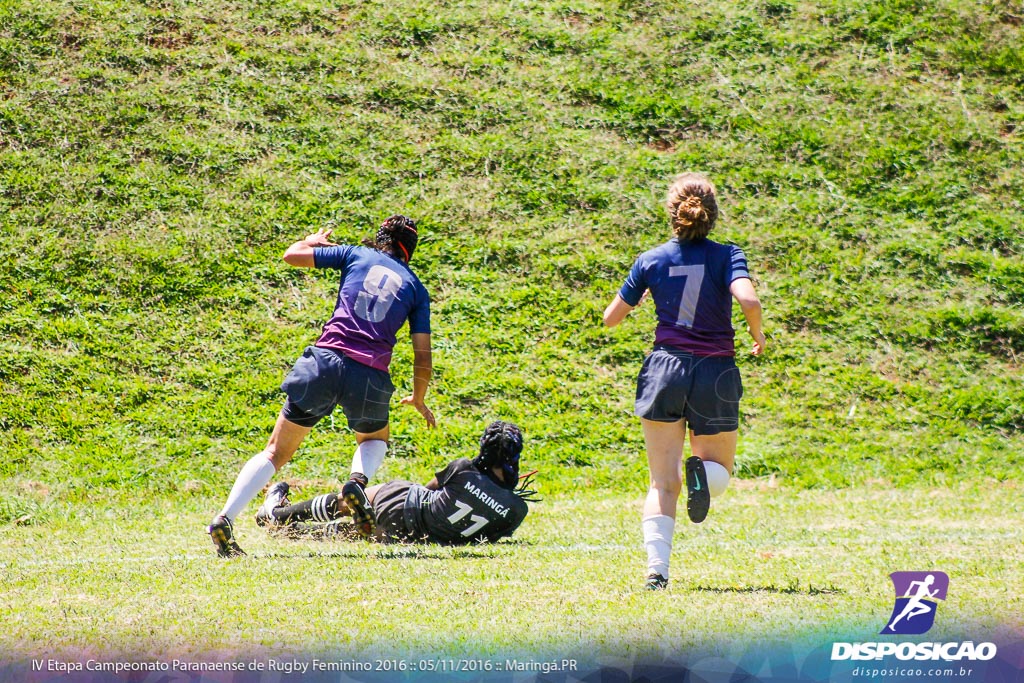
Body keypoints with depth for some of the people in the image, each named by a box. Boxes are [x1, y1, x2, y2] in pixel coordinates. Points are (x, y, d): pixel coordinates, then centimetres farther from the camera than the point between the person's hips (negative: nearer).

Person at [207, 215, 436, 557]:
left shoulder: (356, 255, 14)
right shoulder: (416, 288, 15)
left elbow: (292, 255, 17)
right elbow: (423, 358, 13)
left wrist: (313, 241, 39)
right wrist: (418, 400, 30)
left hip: (324, 362, 0)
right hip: (371, 378, 0)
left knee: (276, 453, 9)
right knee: (375, 440, 31)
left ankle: (224, 519, -9)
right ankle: (358, 480, -2)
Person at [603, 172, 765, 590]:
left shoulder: (651, 261, 4)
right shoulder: (727, 256, -2)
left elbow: (611, 318, 10)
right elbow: (749, 301, -20)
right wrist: (757, 336, 0)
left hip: (666, 370, 1)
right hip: (716, 373, -1)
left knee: (663, 482, 5)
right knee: (720, 472, 18)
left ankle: (656, 568, -14)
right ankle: (702, 472, -19)